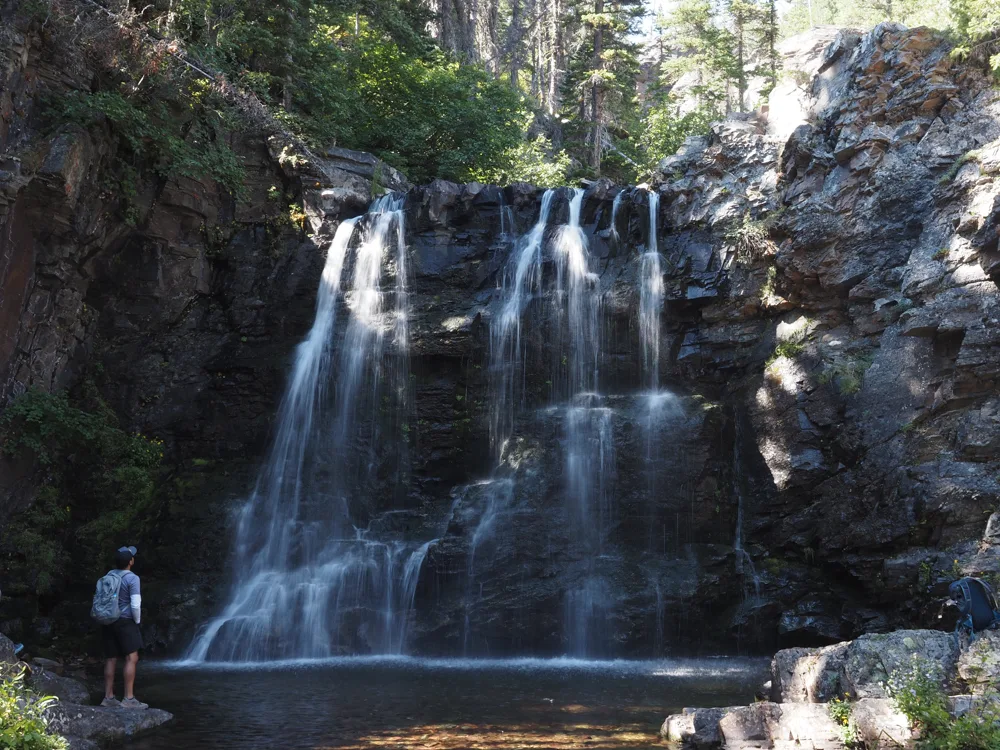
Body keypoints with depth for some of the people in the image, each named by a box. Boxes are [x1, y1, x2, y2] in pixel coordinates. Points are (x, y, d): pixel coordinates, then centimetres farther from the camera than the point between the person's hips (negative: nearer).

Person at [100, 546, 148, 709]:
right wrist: (137, 621, 0)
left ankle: (108, 697, 10)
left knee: (111, 659, 9)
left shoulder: (108, 575, 7)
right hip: (125, 622, -7)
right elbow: (135, 605, -16)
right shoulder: (132, 578, -13)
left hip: (109, 621, 7)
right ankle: (129, 699, -12)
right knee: (131, 658, -6)